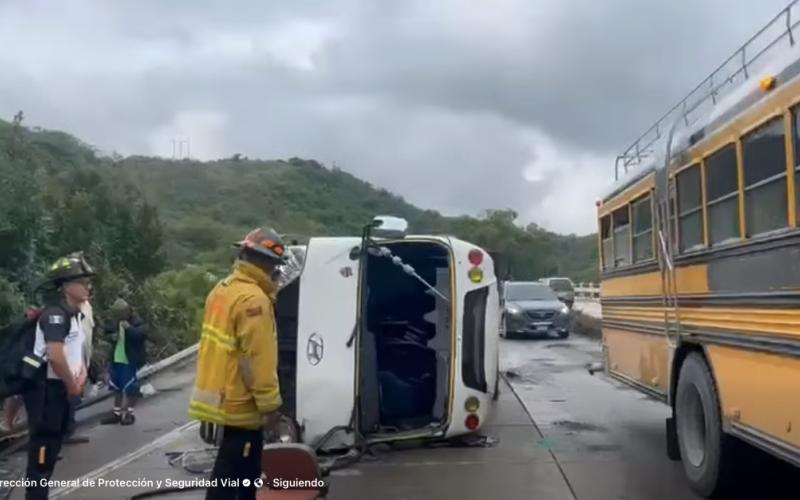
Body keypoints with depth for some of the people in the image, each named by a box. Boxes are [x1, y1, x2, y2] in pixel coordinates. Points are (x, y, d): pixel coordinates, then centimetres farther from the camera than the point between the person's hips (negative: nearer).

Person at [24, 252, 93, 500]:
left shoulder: (74, 313, 11)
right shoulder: (55, 313, -18)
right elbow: (55, 357, -28)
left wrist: (81, 377, 3)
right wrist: (73, 385, -14)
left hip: (61, 389, 10)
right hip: (46, 388, -10)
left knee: (52, 447, 17)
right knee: (42, 450, -6)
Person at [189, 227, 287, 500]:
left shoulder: (223, 289, 9)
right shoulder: (253, 299, -21)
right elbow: (258, 359, -24)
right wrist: (270, 403, -17)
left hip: (221, 399, 10)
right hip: (239, 405, -10)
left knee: (245, 470, 21)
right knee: (229, 476, -2)